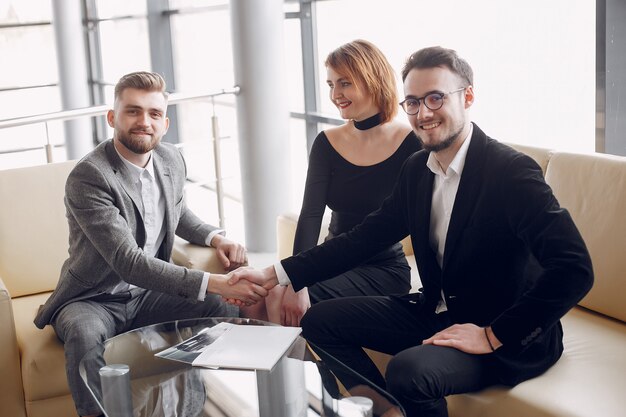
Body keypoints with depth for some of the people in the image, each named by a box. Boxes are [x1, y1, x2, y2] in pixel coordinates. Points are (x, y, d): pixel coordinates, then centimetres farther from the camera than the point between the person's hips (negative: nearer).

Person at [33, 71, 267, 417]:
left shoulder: (172, 160, -1)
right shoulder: (88, 177, -24)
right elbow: (128, 262, -31)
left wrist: (216, 238, 0)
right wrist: (214, 283, -38)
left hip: (149, 294, 6)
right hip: (94, 300, -5)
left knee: (226, 309, -18)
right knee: (85, 333, -38)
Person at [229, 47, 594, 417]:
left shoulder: (511, 170, -20)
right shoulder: (417, 169, 4)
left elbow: (575, 268, -27)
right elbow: (367, 237, 7)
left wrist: (494, 336, -25)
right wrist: (277, 274, -1)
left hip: (509, 337, -8)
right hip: (438, 313, 8)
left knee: (409, 370, -34)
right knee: (320, 319, 3)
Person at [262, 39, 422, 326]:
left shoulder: (411, 144, -7)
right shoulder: (327, 144, 3)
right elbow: (310, 215, -7)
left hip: (384, 270, -4)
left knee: (282, 297, -23)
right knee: (279, 296, -25)